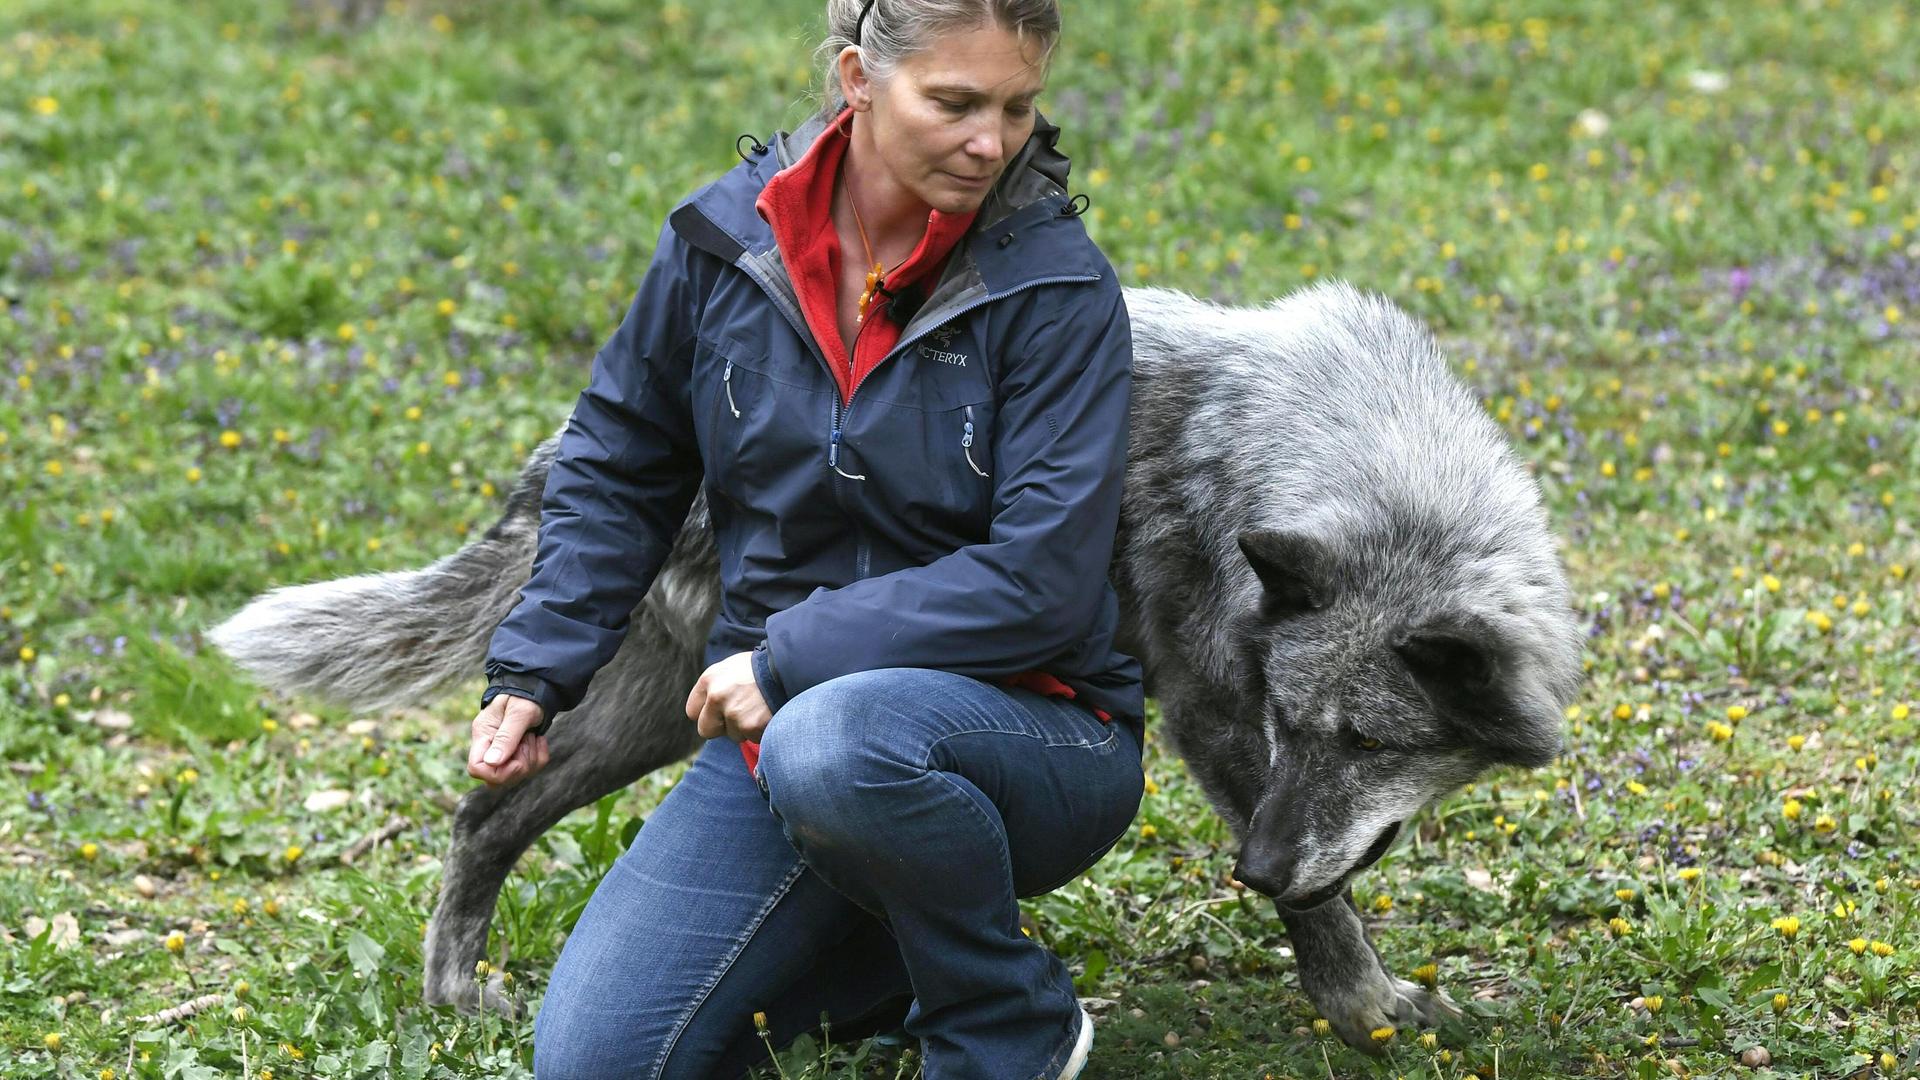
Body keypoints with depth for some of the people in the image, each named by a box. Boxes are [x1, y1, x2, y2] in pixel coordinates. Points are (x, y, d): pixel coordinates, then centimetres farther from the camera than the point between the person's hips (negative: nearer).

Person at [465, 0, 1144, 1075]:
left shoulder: (1057, 289, -15)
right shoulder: (726, 238, -2)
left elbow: (1040, 582, -21)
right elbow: (619, 464, 13)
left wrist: (791, 659, -19)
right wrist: (533, 673, 4)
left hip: (1033, 727, -4)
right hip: (776, 721, 5)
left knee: (832, 748, -40)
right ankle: (896, 952, 18)